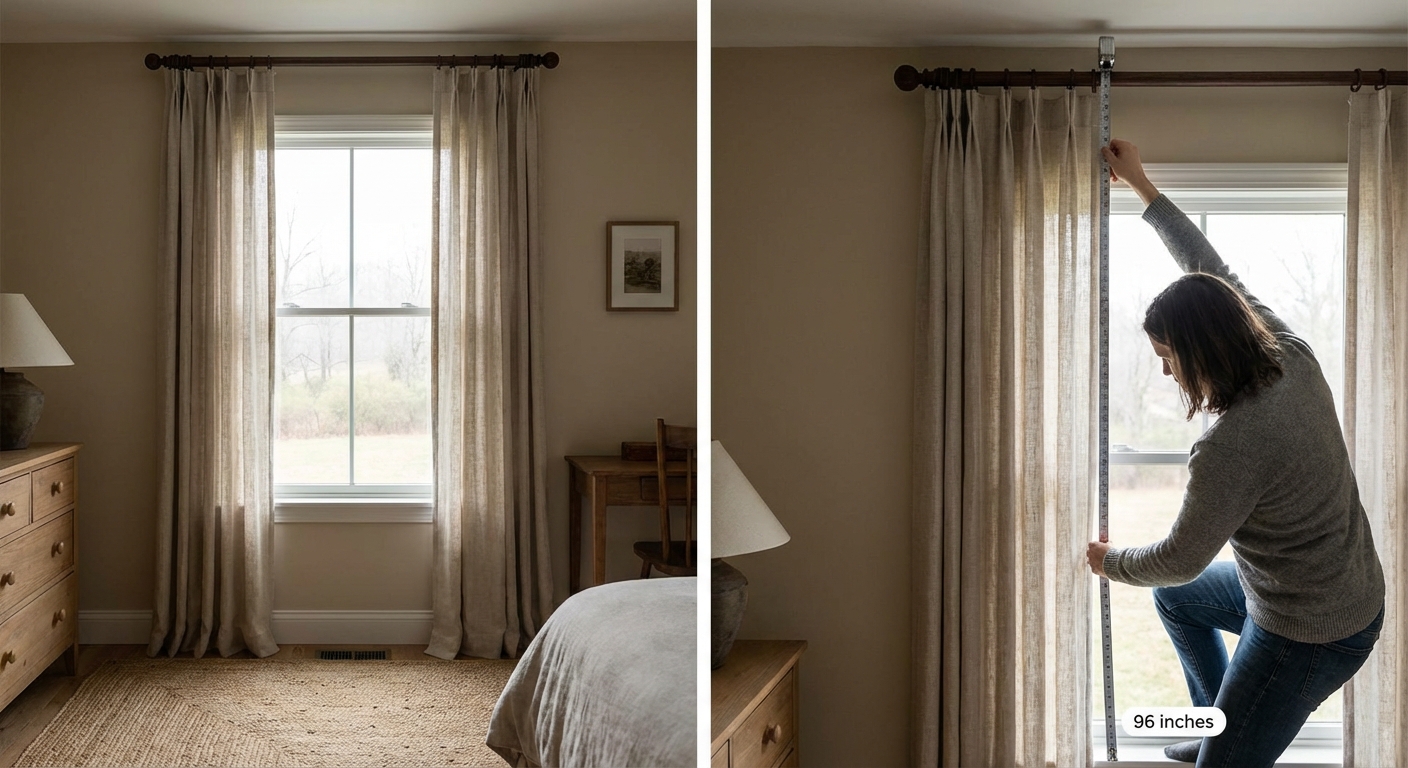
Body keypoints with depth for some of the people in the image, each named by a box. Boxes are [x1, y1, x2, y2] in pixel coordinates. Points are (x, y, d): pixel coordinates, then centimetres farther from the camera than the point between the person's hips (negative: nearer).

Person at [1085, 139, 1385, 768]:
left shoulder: (1231, 445, -33)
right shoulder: (1291, 356, -11)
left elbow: (1179, 560, -19)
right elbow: (1213, 271, 4)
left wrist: (1110, 563, 2)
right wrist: (1141, 186, 10)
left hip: (1309, 634, -10)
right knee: (1175, 598, 28)